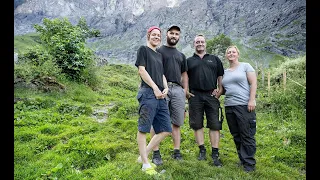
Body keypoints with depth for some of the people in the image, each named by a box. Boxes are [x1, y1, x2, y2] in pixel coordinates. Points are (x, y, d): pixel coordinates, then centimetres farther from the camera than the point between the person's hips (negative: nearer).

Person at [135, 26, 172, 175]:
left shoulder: (159, 55, 25)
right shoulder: (143, 49, 4)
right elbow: (142, 71, -6)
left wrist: (165, 88, 3)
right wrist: (155, 88, -10)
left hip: (160, 96, 8)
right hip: (148, 93, -8)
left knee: (165, 130, 7)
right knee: (143, 129, -4)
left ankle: (143, 156, 17)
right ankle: (145, 164, 5)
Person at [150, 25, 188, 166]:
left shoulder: (181, 55, 25)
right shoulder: (158, 51, 10)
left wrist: (185, 90, 12)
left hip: (178, 89, 5)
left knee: (177, 122, 5)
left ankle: (176, 151, 13)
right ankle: (156, 153, -1)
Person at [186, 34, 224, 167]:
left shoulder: (214, 59, 16)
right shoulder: (189, 61, 14)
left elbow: (221, 76, 13)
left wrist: (220, 90, 0)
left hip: (211, 95, 0)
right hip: (195, 96, 0)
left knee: (215, 125, -1)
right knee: (197, 124, 4)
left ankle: (215, 154, 6)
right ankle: (202, 150, 17)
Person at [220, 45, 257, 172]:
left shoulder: (245, 66, 3)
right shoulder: (225, 72, 17)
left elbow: (253, 83, -5)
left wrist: (252, 100, -15)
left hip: (244, 105, -5)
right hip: (229, 107, 6)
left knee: (247, 135, -2)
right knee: (236, 135, 10)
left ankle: (249, 163, 9)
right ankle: (242, 160, 23)